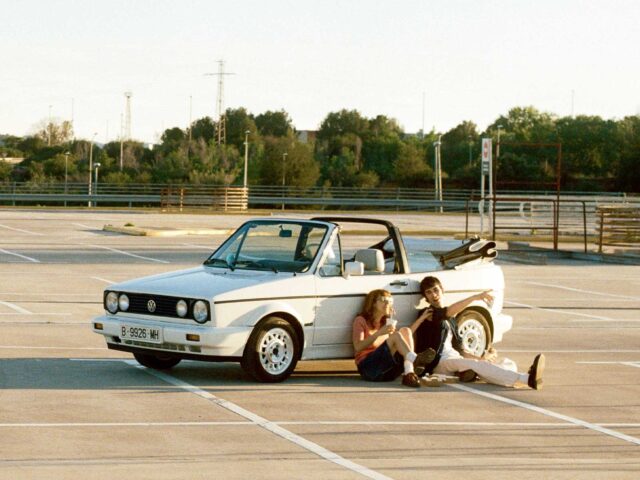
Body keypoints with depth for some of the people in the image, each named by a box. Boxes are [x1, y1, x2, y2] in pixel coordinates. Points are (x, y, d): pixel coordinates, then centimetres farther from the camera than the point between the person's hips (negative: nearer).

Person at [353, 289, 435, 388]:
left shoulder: (386, 323, 24)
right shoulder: (361, 321, 6)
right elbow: (358, 347, -12)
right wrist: (379, 332, -20)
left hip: (387, 371, 6)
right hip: (368, 368, -6)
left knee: (405, 331, -14)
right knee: (396, 335, -23)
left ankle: (408, 374, -34)